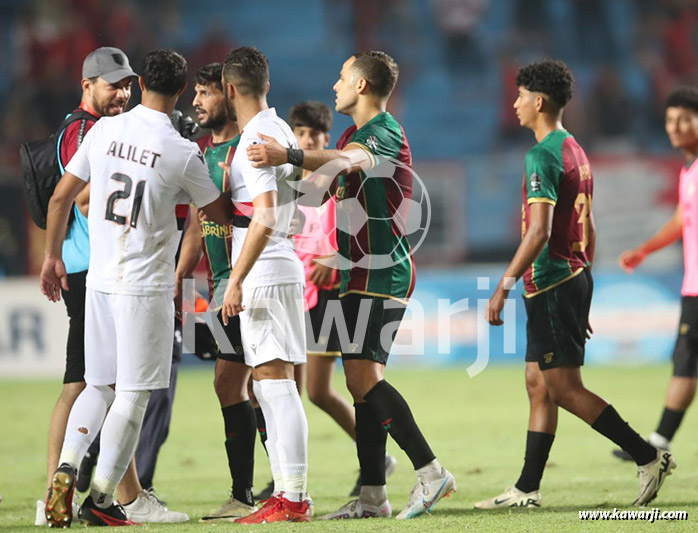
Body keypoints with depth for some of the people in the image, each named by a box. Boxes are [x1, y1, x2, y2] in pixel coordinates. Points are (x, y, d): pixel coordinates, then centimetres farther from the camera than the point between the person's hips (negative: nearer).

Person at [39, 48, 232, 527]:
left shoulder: (103, 131, 1)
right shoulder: (183, 153, -10)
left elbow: (61, 197, 6)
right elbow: (221, 214, 4)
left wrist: (52, 257, 18)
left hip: (99, 279, 5)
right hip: (146, 285, -5)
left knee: (98, 385, 16)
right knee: (133, 394, 2)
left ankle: (66, 469, -3)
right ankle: (102, 500, 1)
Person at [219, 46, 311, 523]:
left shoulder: (256, 139, -15)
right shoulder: (278, 130, 14)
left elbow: (265, 218, -22)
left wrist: (236, 281, -21)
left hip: (265, 275, -10)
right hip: (277, 273, 10)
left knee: (276, 382, -10)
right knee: (270, 387, 12)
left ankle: (294, 498, -11)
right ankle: (287, 492, 15)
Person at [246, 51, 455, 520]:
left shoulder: (385, 132, -13)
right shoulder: (354, 136, 20)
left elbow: (351, 162, -36)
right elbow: (318, 190, 26)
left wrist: (288, 157, -50)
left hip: (382, 274, -10)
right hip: (361, 276, 10)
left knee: (364, 376, -17)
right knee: (361, 382, 7)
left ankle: (431, 471, -16)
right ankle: (373, 495, 9)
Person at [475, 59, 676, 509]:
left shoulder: (543, 156, -15)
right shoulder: (575, 152, 15)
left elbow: (539, 231, -23)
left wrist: (503, 287, -22)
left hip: (551, 283, -10)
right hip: (574, 278, 10)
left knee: (565, 388, -7)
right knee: (538, 385, 10)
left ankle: (649, 457, -8)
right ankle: (527, 489, 11)